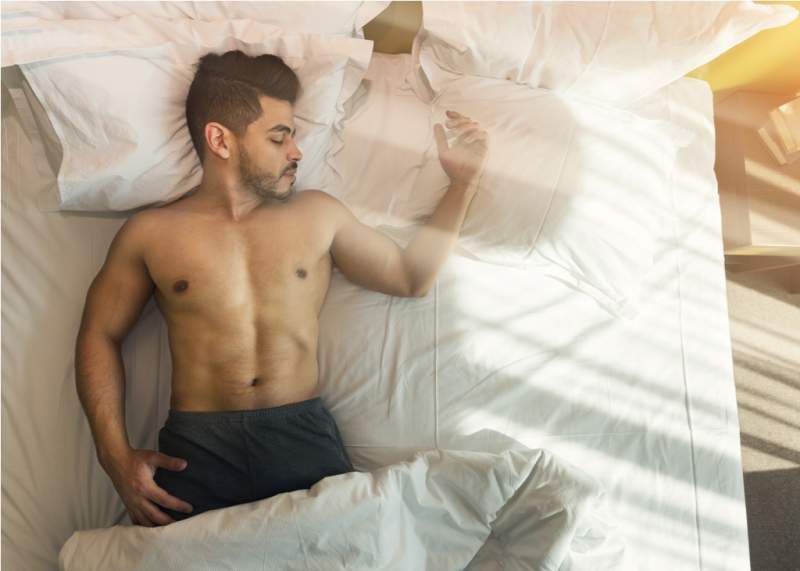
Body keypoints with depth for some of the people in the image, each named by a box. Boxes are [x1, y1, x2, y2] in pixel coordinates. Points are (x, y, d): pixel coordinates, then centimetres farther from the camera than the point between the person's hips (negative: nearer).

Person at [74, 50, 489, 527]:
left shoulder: (317, 214, 11)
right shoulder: (150, 232, 7)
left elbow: (412, 277, 15)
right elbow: (99, 336, 11)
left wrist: (464, 181, 12)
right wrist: (117, 455, -2)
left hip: (304, 434, 2)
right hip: (197, 446, -1)